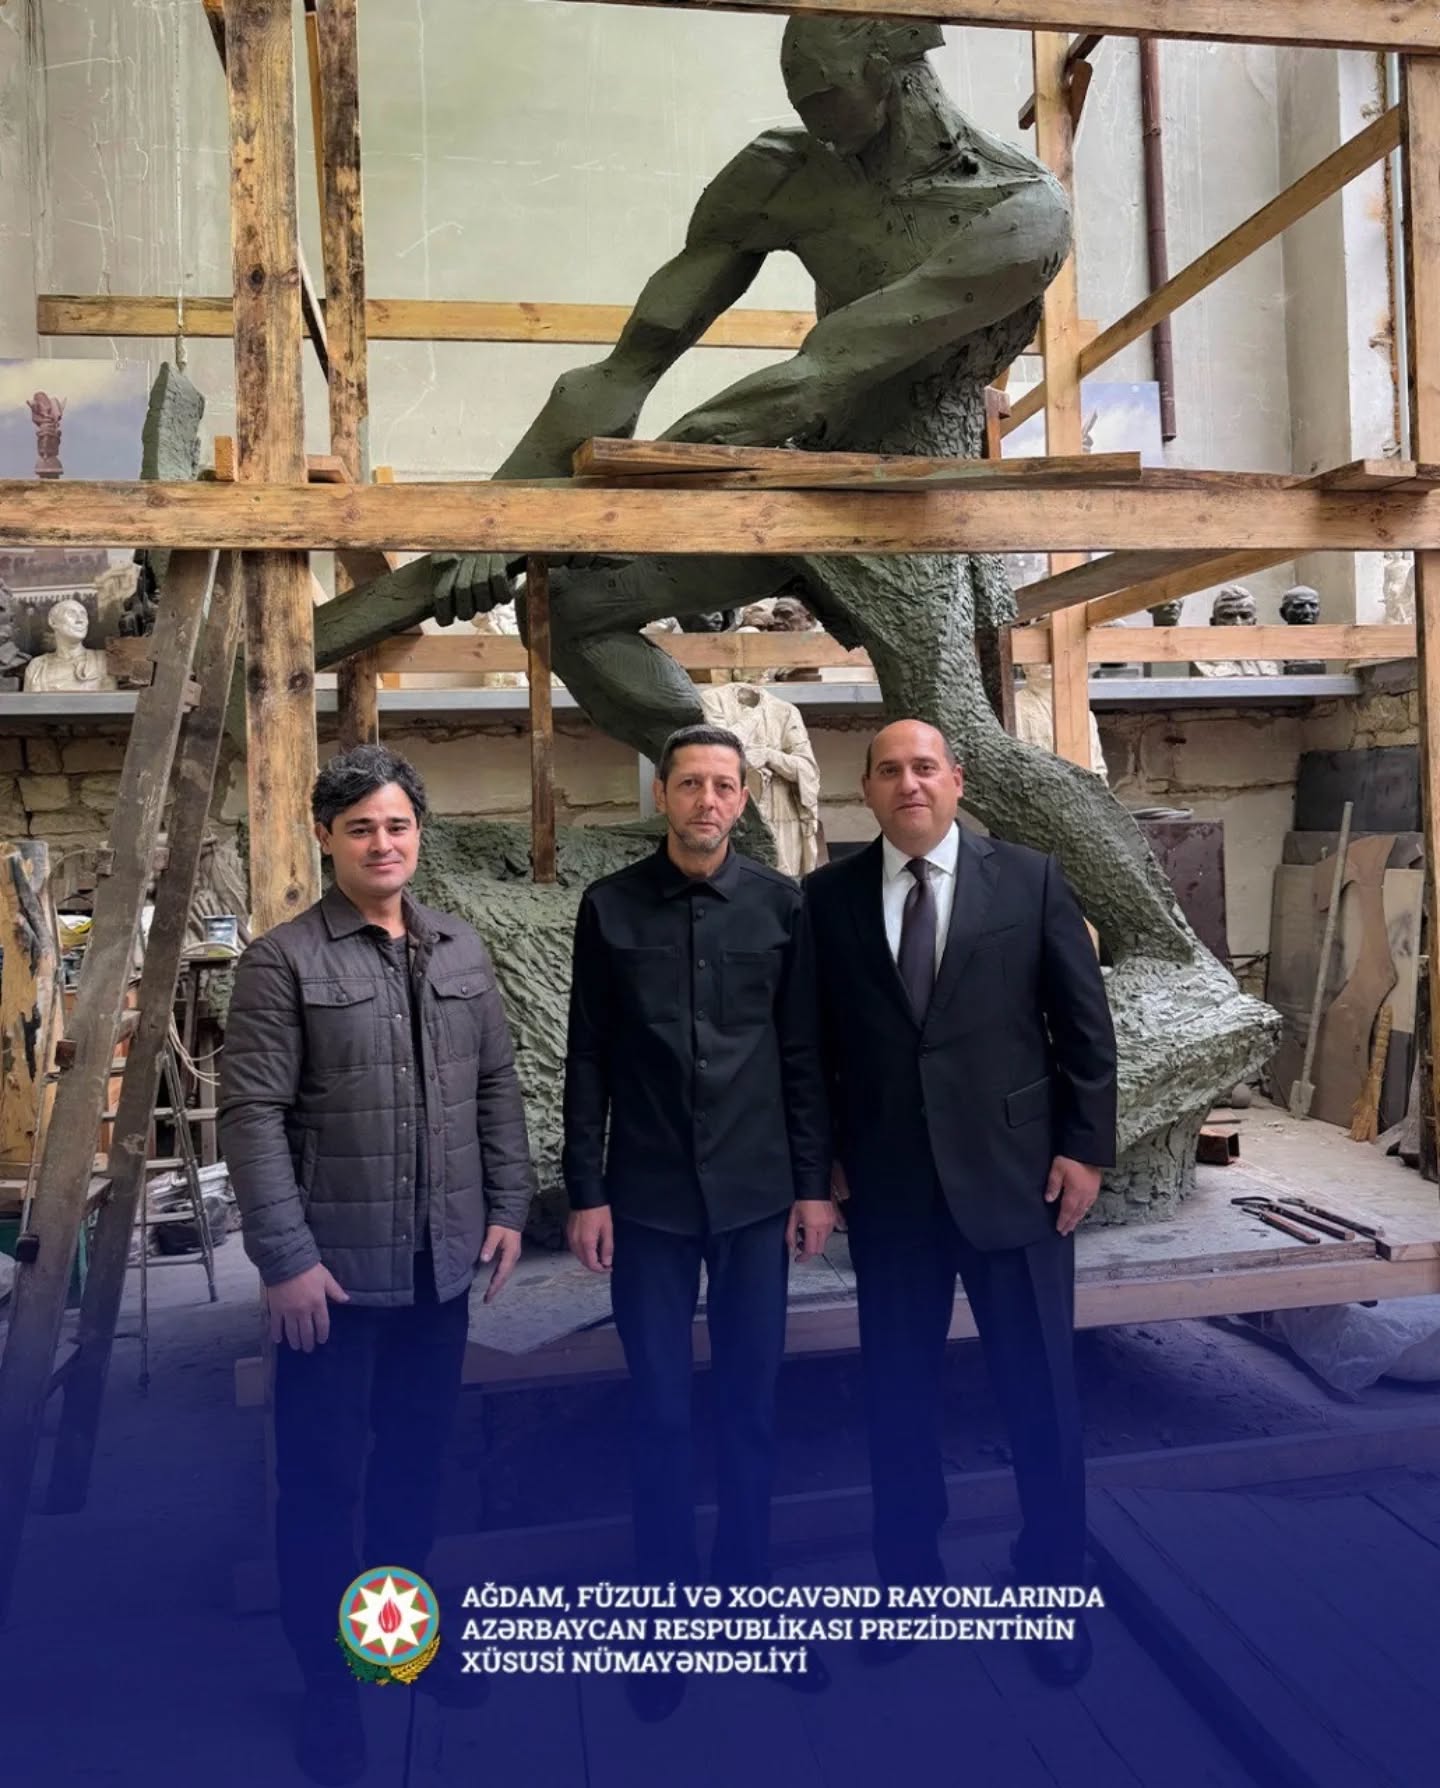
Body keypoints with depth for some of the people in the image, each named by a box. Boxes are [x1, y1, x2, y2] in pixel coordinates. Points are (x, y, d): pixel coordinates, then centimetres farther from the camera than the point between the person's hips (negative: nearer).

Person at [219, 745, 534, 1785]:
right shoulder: (284, 960, -9)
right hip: (334, 1265, -4)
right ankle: (327, 1675, 29)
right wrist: (285, 1256, -16)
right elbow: (253, 1114, -12)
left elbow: (497, 1087, 9)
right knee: (325, 1473, 9)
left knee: (419, 1455, 19)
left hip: (441, 1259, 4)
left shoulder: (461, 952, 5)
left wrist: (509, 1203, 4)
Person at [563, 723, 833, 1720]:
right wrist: (586, 1192, -2)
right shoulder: (610, 907, -1)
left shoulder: (782, 905, -1)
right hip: (648, 1195, 0)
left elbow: (804, 1054, 3)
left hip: (756, 1191, 1)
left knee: (751, 1403, 12)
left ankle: (748, 1593, 30)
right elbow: (588, 1060, 0)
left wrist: (815, 1183, 2)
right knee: (662, 1412, 8)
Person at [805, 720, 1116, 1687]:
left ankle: (1054, 1588, 31)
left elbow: (1085, 1023, 0)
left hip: (1014, 1172, -1)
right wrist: (824, 1157, 3)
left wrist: (1086, 1147, -4)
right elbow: (816, 1040, 5)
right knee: (899, 1390, 13)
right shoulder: (829, 896, 1)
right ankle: (908, 1573, 34)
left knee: (1042, 1388, 10)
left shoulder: (1031, 878, -1)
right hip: (886, 1183, 1)